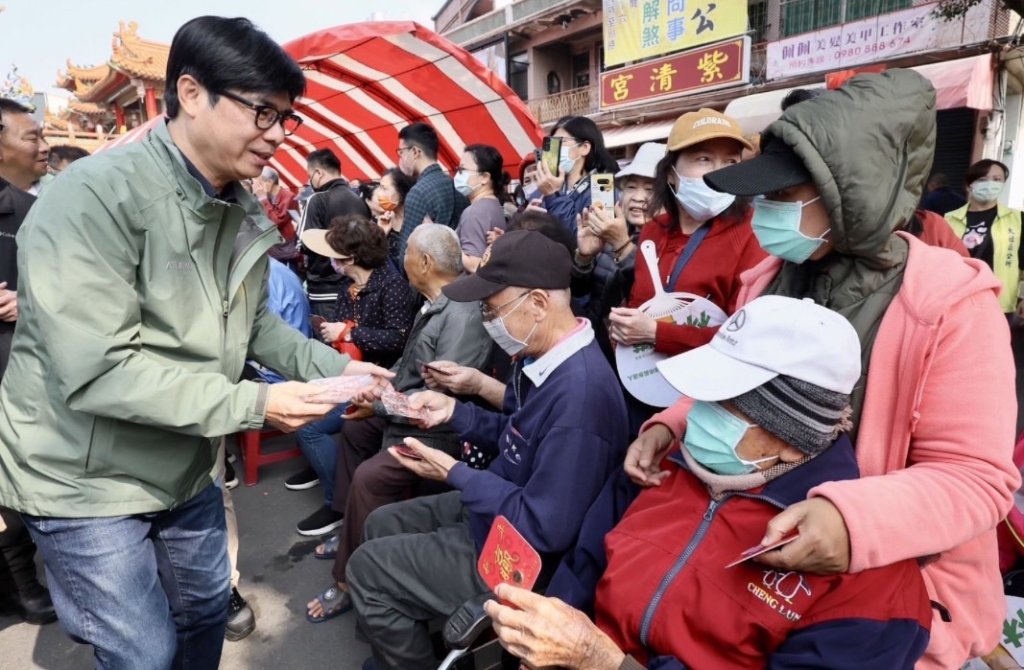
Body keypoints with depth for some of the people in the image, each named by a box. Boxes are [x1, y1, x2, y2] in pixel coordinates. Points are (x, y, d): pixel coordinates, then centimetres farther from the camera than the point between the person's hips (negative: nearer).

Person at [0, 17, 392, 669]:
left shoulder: (244, 213, -1)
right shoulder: (95, 196, -26)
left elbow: (256, 322, 9)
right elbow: (96, 372, -30)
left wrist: (334, 366, -6)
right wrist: (254, 404, -29)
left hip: (186, 469, 7)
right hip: (87, 482, -6)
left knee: (206, 612, 23)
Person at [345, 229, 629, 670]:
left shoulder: (579, 394, -34)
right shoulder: (544, 357, -4)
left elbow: (544, 529, -30)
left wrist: (454, 474, -21)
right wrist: (453, 411, -3)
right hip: (498, 507, 9)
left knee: (366, 569, -1)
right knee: (381, 524, 19)